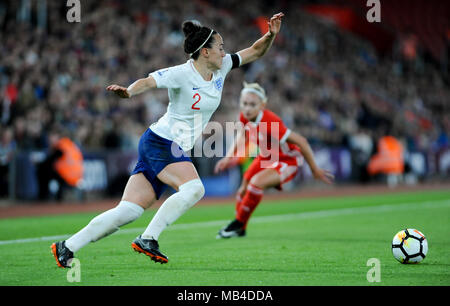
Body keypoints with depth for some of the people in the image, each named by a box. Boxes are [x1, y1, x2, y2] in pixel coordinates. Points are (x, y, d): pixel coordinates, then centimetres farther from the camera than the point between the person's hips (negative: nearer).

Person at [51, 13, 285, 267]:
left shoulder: (222, 67, 8)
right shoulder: (181, 74, -15)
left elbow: (255, 52, 15)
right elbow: (149, 81, -26)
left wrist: (271, 35, -3)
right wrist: (129, 91, -47)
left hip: (176, 150, 8)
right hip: (160, 142, -7)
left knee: (129, 211, -2)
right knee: (194, 189, -29)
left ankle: (66, 248, 0)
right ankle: (148, 239, -23)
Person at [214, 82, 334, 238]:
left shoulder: (270, 124, -38)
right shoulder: (244, 116, -16)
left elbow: (301, 142, -30)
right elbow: (242, 134, 9)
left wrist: (315, 170, -21)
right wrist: (229, 156, -4)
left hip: (288, 160, -8)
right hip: (265, 158, 8)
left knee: (256, 183, -27)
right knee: (244, 189, 12)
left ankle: (239, 223, -5)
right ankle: (240, 230, 37)